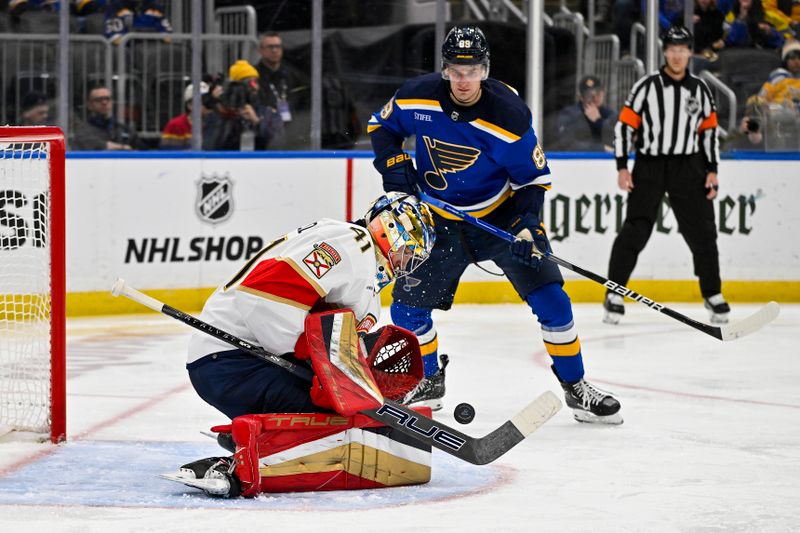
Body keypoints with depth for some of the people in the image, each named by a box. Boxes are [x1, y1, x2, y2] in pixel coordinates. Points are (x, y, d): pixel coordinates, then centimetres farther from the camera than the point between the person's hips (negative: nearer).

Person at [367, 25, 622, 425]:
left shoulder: (508, 114, -22)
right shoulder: (418, 96, -16)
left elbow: (534, 176, -12)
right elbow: (381, 125, 5)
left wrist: (527, 224, -25)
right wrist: (393, 163, -13)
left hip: (502, 214, -2)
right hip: (440, 219, 2)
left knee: (549, 297, -9)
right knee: (408, 301, -4)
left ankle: (575, 386, 5)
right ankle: (429, 383, 20)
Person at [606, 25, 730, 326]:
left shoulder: (700, 90, 7)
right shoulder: (647, 87, -4)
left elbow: (709, 131, 13)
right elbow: (625, 126, -3)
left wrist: (712, 171, 6)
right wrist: (622, 168, -9)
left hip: (688, 168, 3)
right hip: (649, 166, -3)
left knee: (702, 232, 3)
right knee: (635, 231, -11)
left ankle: (713, 296, 16)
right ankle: (615, 296, -4)